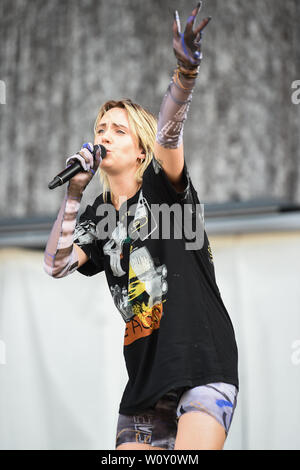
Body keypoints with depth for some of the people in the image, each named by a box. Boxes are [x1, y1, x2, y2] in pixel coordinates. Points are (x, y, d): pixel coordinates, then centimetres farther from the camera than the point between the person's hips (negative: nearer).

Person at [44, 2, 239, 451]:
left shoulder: (162, 188, 0)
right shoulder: (99, 216, 15)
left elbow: (168, 133, -20)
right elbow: (56, 264, 1)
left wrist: (186, 72, -40)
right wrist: (74, 193, -5)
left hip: (204, 361, -6)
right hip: (145, 377, 6)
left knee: (190, 453, -22)